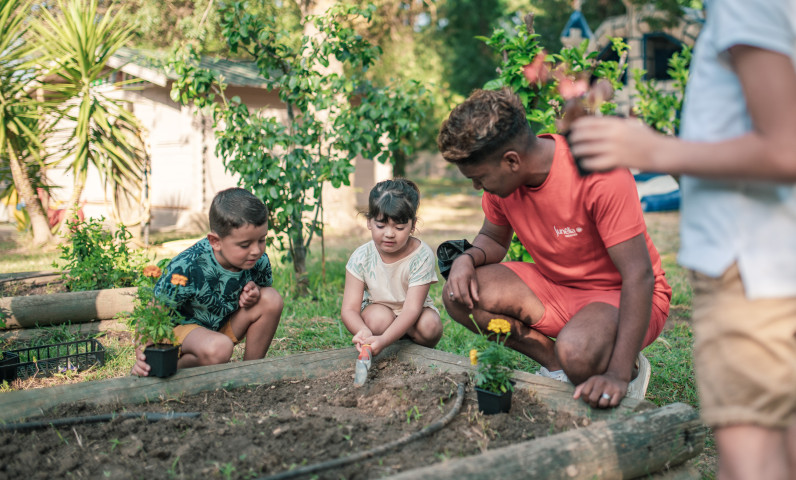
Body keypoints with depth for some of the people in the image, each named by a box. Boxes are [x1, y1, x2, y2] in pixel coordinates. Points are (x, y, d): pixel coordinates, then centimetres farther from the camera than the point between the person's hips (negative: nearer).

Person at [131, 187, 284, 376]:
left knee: (272, 299, -17)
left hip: (224, 326, 6)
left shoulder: (259, 261, -17)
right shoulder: (186, 269, -32)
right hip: (183, 325, -6)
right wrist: (142, 358, -41)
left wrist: (255, 292, -18)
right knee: (217, 350, -38)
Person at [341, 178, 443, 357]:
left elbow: (411, 309, -32)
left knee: (430, 327, -31)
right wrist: (363, 332, -47)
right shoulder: (361, 258, -18)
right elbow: (349, 309, -21)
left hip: (411, 315, 0)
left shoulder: (422, 256, -25)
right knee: (379, 319, -33)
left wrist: (384, 340, -49)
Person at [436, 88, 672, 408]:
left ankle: (629, 371, -1)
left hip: (620, 295, -6)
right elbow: (493, 239, 9)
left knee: (576, 352, -38)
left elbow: (639, 275, -30)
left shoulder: (600, 173, -30)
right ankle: (557, 367, -2)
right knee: (461, 295, -15)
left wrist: (618, 375, -35)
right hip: (555, 286, 6)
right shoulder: (501, 177, -10)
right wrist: (468, 258, -17)